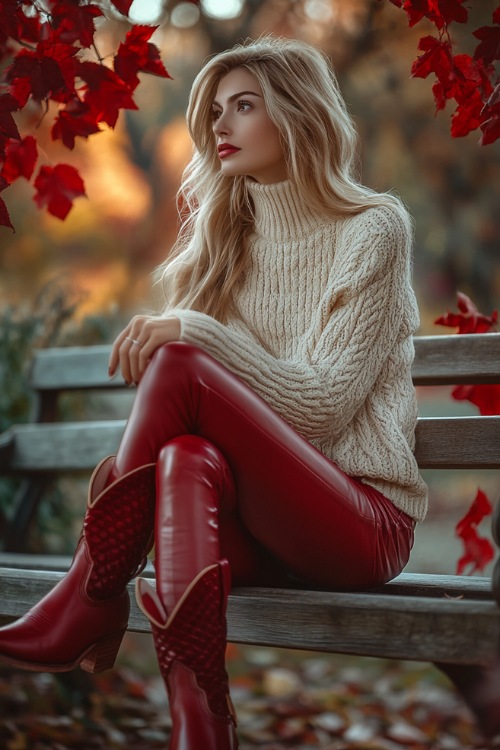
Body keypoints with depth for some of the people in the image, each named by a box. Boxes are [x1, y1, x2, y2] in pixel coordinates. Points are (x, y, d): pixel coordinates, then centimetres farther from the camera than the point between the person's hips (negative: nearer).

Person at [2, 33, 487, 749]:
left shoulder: (375, 227, 0)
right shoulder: (222, 235, 17)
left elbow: (323, 403, -10)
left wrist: (198, 334, -18)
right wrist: (133, 463, -6)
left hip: (364, 515, -4)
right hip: (260, 525, 5)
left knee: (182, 366, -26)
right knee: (187, 458, -33)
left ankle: (87, 604, -19)